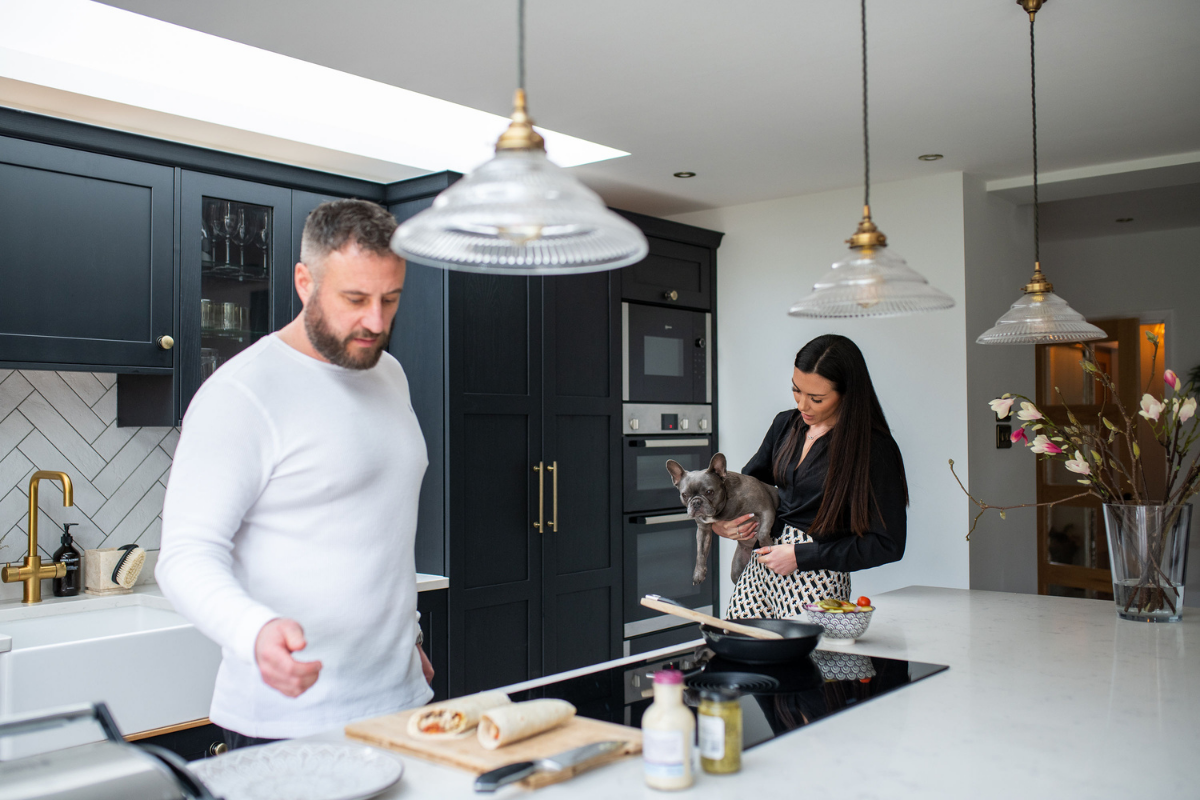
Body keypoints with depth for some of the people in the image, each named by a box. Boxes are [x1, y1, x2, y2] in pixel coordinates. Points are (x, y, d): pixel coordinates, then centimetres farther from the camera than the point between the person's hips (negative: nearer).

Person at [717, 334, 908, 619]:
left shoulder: (874, 448, -11)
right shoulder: (786, 424, 8)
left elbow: (887, 544, -12)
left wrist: (801, 556, -13)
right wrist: (718, 522, 0)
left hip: (817, 582, -5)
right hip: (760, 569, 6)